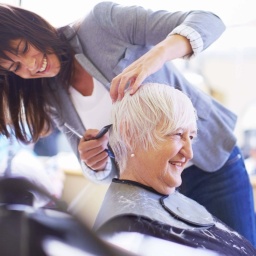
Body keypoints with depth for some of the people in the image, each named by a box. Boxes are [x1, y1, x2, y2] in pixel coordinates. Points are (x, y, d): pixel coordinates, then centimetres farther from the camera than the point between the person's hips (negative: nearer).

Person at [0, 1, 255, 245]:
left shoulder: (104, 21, -16)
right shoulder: (51, 98, -2)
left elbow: (208, 22, -22)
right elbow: (106, 170, 4)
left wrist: (157, 54, -41)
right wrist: (93, 163, -20)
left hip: (213, 164, -4)